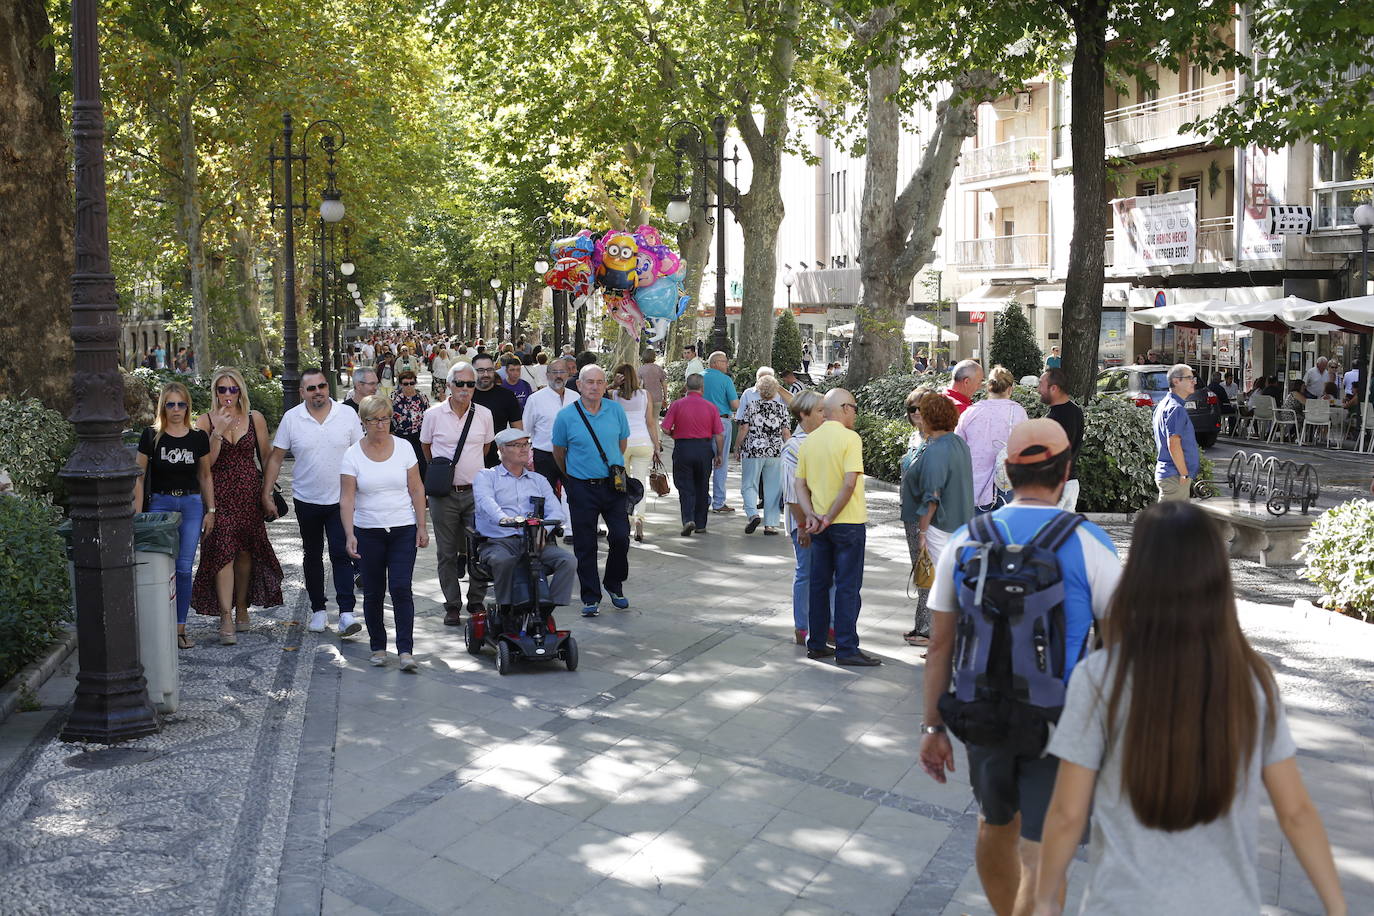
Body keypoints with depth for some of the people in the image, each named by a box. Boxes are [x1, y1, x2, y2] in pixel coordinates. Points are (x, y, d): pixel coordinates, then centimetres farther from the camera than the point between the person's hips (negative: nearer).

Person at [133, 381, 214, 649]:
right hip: (160, 503, -2)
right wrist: (138, 514, -4)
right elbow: (139, 476, 1)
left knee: (184, 569, 2)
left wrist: (210, 510, 8)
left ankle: (180, 627, 10)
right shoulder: (151, 436, -1)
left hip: (192, 504, 2)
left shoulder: (198, 437, 6)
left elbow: (205, 476, 12)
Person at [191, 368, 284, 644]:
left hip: (249, 492, 2)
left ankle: (242, 607, 27)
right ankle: (226, 618, -11)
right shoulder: (205, 421, 0)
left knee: (246, 551, 9)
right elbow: (204, 464, -7)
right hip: (219, 495, -2)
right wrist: (218, 432, -17)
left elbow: (266, 458, 9)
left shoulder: (255, 419, 4)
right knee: (223, 551, -11)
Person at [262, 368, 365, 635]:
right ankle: (318, 610, 25)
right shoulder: (291, 418, -3)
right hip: (306, 500, 2)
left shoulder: (347, 415, -4)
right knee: (312, 556, 13)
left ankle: (346, 612, -7)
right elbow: (276, 458, 2)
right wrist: (266, 495, -3)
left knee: (341, 554, -7)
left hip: (340, 500, -2)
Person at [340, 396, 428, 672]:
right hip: (368, 532, 0)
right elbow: (346, 499, -6)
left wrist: (422, 527, 0)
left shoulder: (404, 447, 1)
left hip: (403, 530, 0)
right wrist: (349, 535, -17)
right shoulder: (352, 455, -3)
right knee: (373, 592, 7)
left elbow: (417, 489, 4)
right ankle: (378, 647, 21)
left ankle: (406, 650, -7)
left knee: (401, 588, -9)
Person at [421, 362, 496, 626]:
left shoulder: (484, 414, 2)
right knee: (447, 552, 5)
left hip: (475, 491, 1)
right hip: (444, 493, -1)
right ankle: (452, 606, 16)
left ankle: (477, 602, 17)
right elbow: (425, 446, 13)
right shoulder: (434, 414, -3)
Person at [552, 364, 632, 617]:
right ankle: (591, 597, 15)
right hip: (582, 488, -2)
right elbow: (558, 452, 9)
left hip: (613, 484, 2)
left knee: (621, 537, -2)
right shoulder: (566, 416, -6)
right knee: (585, 546, 4)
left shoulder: (616, 410, 0)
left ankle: (614, 584, 22)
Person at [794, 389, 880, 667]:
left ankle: (816, 644, 18)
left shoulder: (809, 441, 8)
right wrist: (829, 518, -15)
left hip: (819, 524, 6)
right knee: (848, 587, 0)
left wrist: (811, 516, -3)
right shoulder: (850, 438, -12)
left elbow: (800, 484, 5)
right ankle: (847, 649, 3)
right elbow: (849, 483, -20)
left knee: (819, 584, 12)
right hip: (848, 522, -6)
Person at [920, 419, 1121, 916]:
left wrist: (933, 727, 6)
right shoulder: (1088, 544, -13)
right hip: (1058, 725, -3)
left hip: (982, 717, 4)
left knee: (996, 826, 25)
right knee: (1042, 857, 6)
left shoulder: (964, 542, -5)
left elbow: (939, 646, -2)